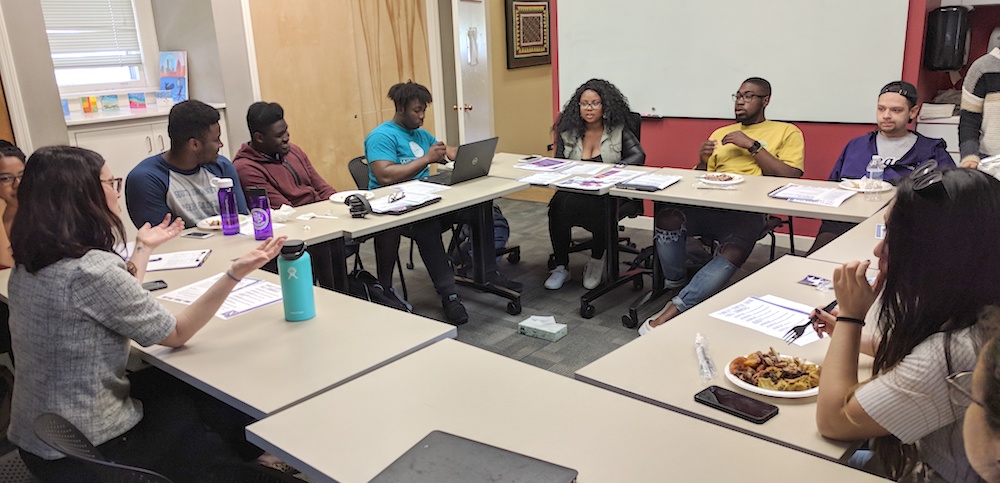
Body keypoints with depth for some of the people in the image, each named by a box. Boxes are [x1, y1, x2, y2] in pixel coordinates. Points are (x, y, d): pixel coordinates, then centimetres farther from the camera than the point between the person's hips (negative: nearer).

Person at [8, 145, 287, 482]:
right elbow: (176, 333, -17)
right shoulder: (91, 270, -28)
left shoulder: (28, 265, -1)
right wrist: (234, 274, -24)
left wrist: (143, 248, 21)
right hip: (91, 451, -8)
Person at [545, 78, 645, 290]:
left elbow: (639, 156, -7)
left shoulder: (618, 130, 5)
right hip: (574, 191, 2)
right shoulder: (568, 132, 11)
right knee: (559, 204, -31)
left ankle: (596, 261, -8)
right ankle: (561, 267, -15)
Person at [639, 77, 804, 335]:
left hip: (749, 211, -3)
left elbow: (791, 175, -2)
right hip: (709, 206, 4)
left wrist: (752, 145, -4)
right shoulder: (720, 133, 28)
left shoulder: (786, 132, 14)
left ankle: (675, 308, -27)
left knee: (733, 253, -37)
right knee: (667, 217, -30)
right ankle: (676, 286, -10)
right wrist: (702, 161, 5)